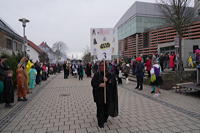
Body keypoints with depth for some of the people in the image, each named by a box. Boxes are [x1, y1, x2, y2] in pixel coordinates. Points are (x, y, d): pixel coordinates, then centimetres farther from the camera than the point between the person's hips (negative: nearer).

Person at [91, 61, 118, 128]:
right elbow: (93, 83, -6)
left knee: (107, 107, 10)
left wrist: (107, 80, -25)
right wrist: (99, 85, -22)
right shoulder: (96, 74, 1)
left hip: (108, 94, 2)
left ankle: (105, 118, 36)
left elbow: (114, 81, -8)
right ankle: (100, 122, 15)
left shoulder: (109, 75, 4)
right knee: (100, 108, 1)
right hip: (99, 94, -1)